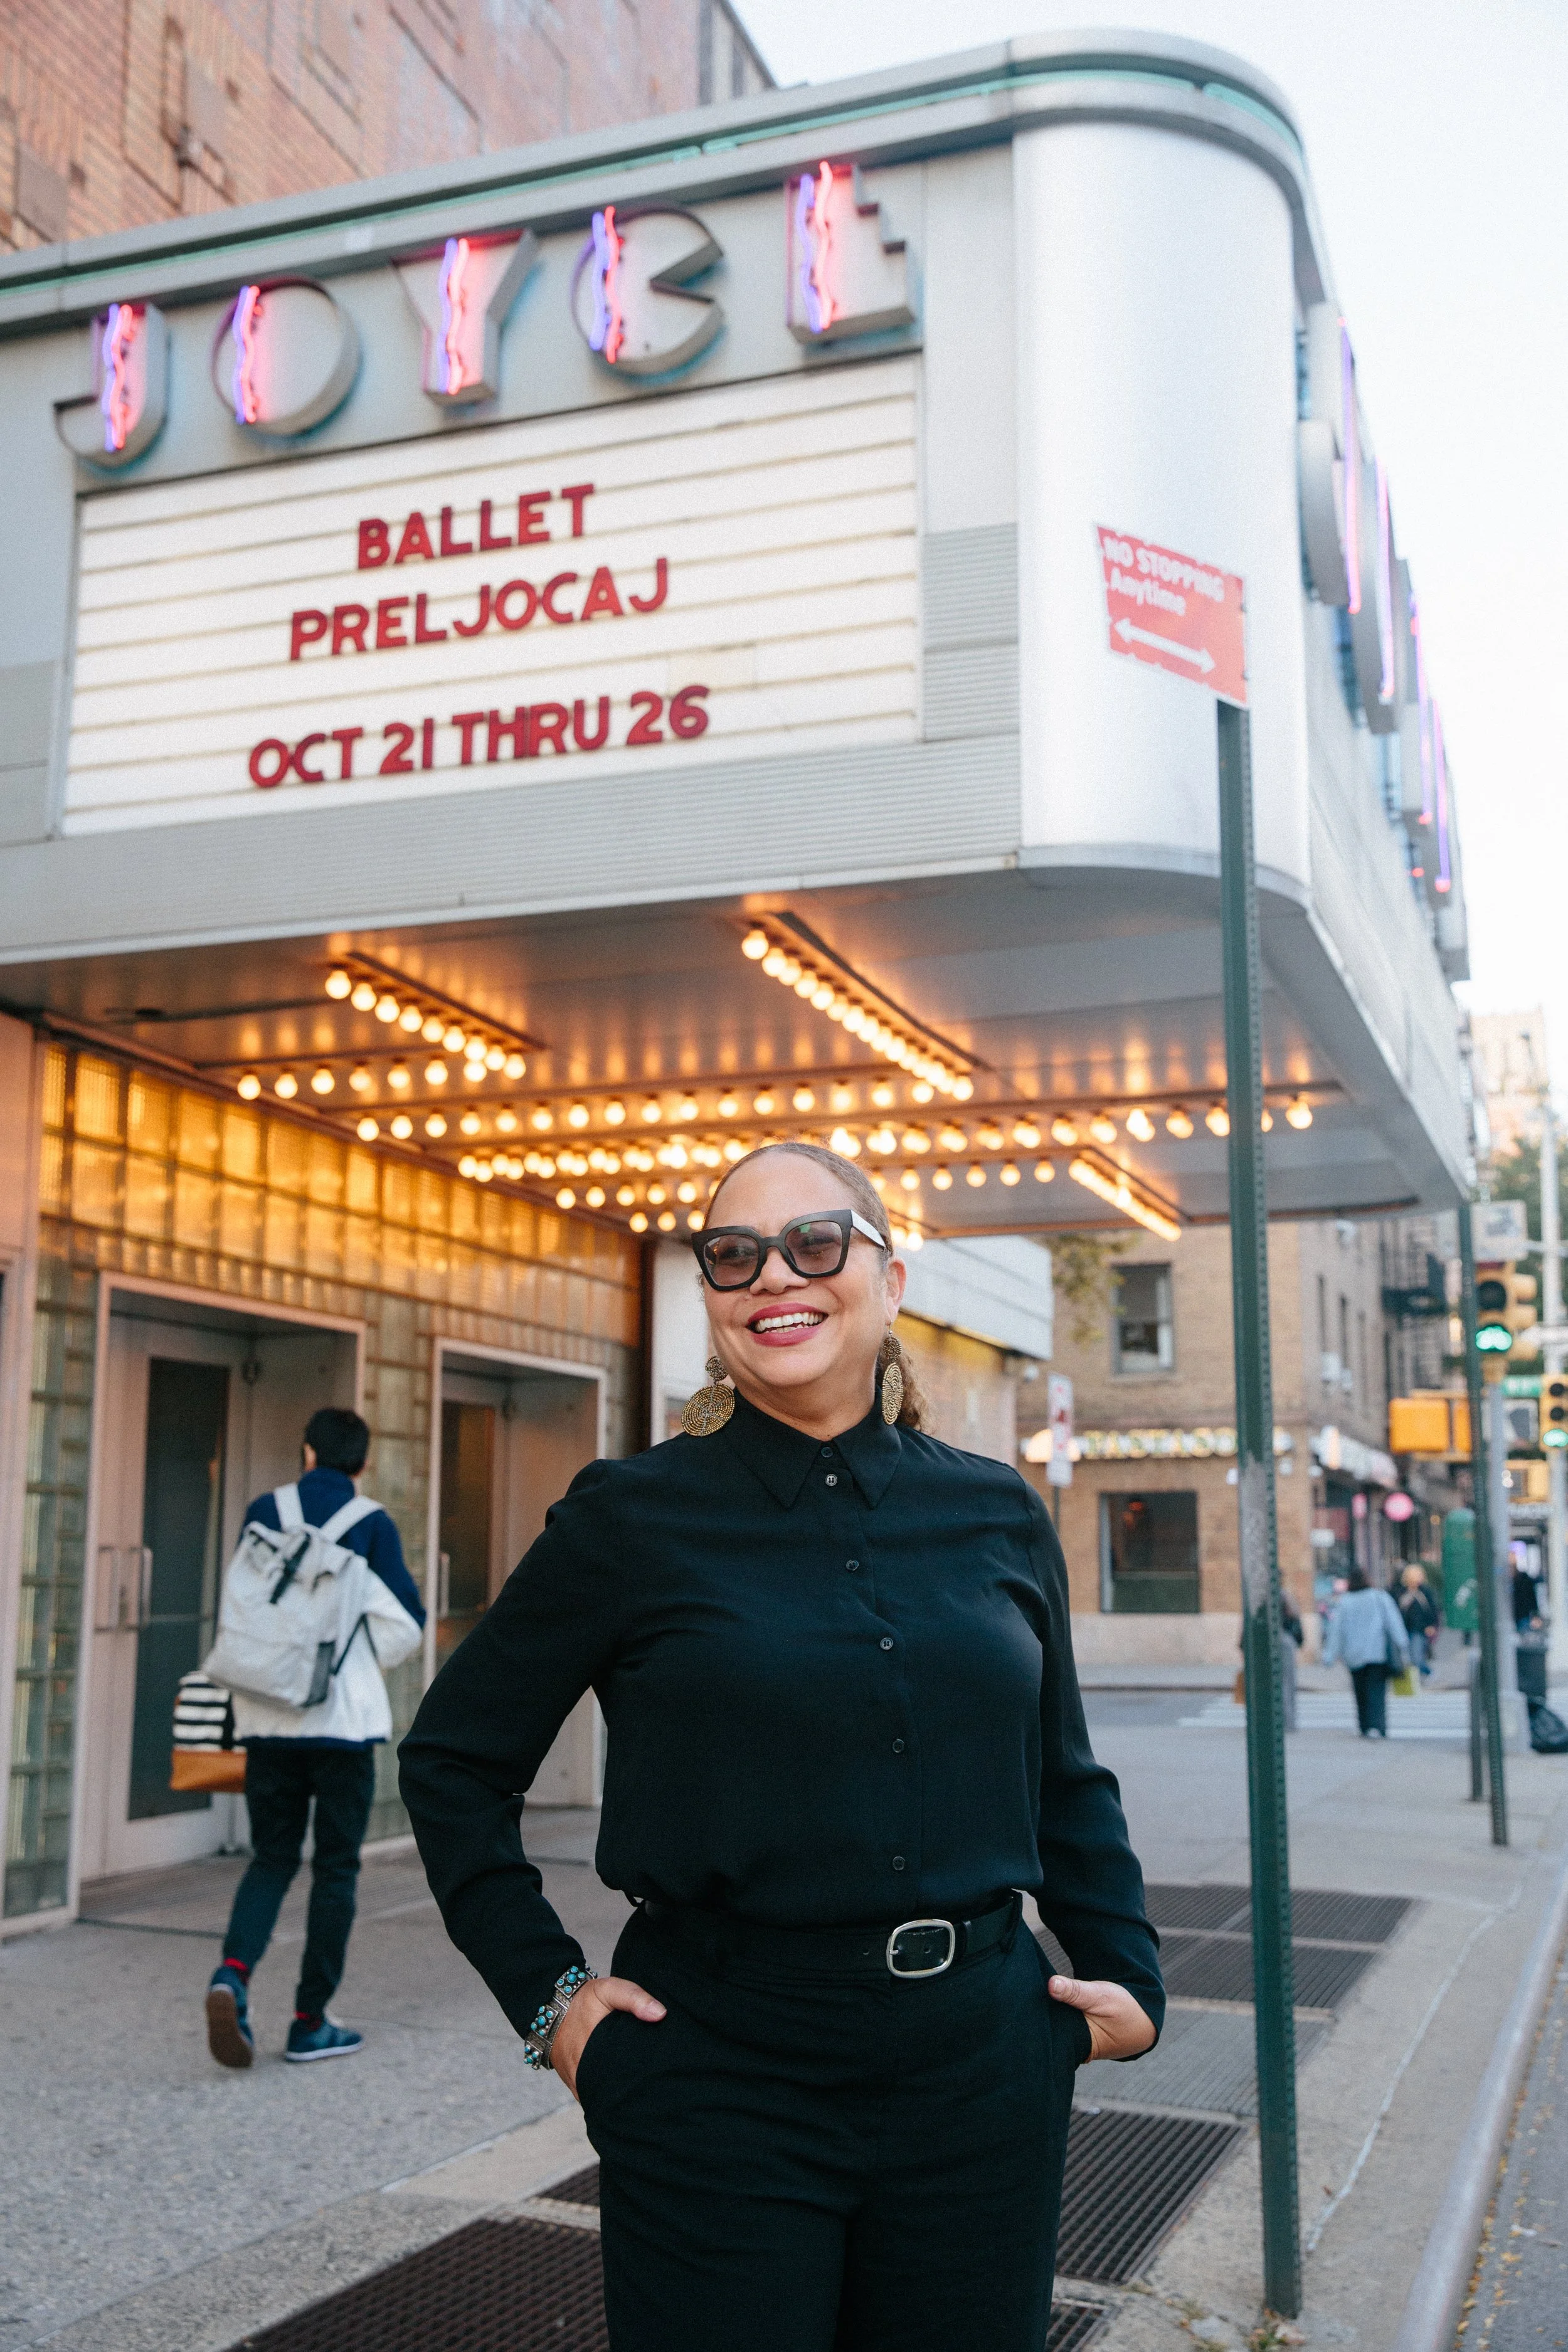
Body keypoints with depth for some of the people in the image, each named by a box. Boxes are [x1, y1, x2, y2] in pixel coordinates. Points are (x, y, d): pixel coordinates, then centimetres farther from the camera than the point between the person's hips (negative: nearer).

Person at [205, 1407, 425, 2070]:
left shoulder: (263, 1513, 4)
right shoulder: (371, 1524, -6)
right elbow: (405, 1621, -8)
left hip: (268, 1716, 3)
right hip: (344, 1717, -3)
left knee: (272, 1857, 14)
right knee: (335, 1866, 8)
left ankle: (232, 1972, -11)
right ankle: (310, 2024, 10)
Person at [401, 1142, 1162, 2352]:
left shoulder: (1001, 1517, 4)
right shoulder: (634, 1518, -5)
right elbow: (455, 1762, 3)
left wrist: (1128, 1977, 9)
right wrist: (547, 1991, -3)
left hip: (981, 2069, 3)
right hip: (718, 2080, -3)